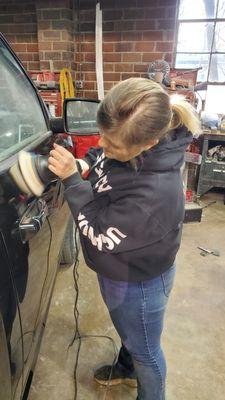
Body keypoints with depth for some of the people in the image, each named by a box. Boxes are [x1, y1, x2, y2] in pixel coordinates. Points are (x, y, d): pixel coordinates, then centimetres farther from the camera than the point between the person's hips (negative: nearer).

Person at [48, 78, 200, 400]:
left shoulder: (156, 192, -41)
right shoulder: (125, 145, -16)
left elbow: (101, 234, -29)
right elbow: (99, 154, 7)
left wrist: (71, 179, -28)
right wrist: (84, 164, -12)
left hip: (138, 283, -8)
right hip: (115, 269, 9)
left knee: (144, 350, 22)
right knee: (128, 330, 36)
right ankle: (127, 369, 67)